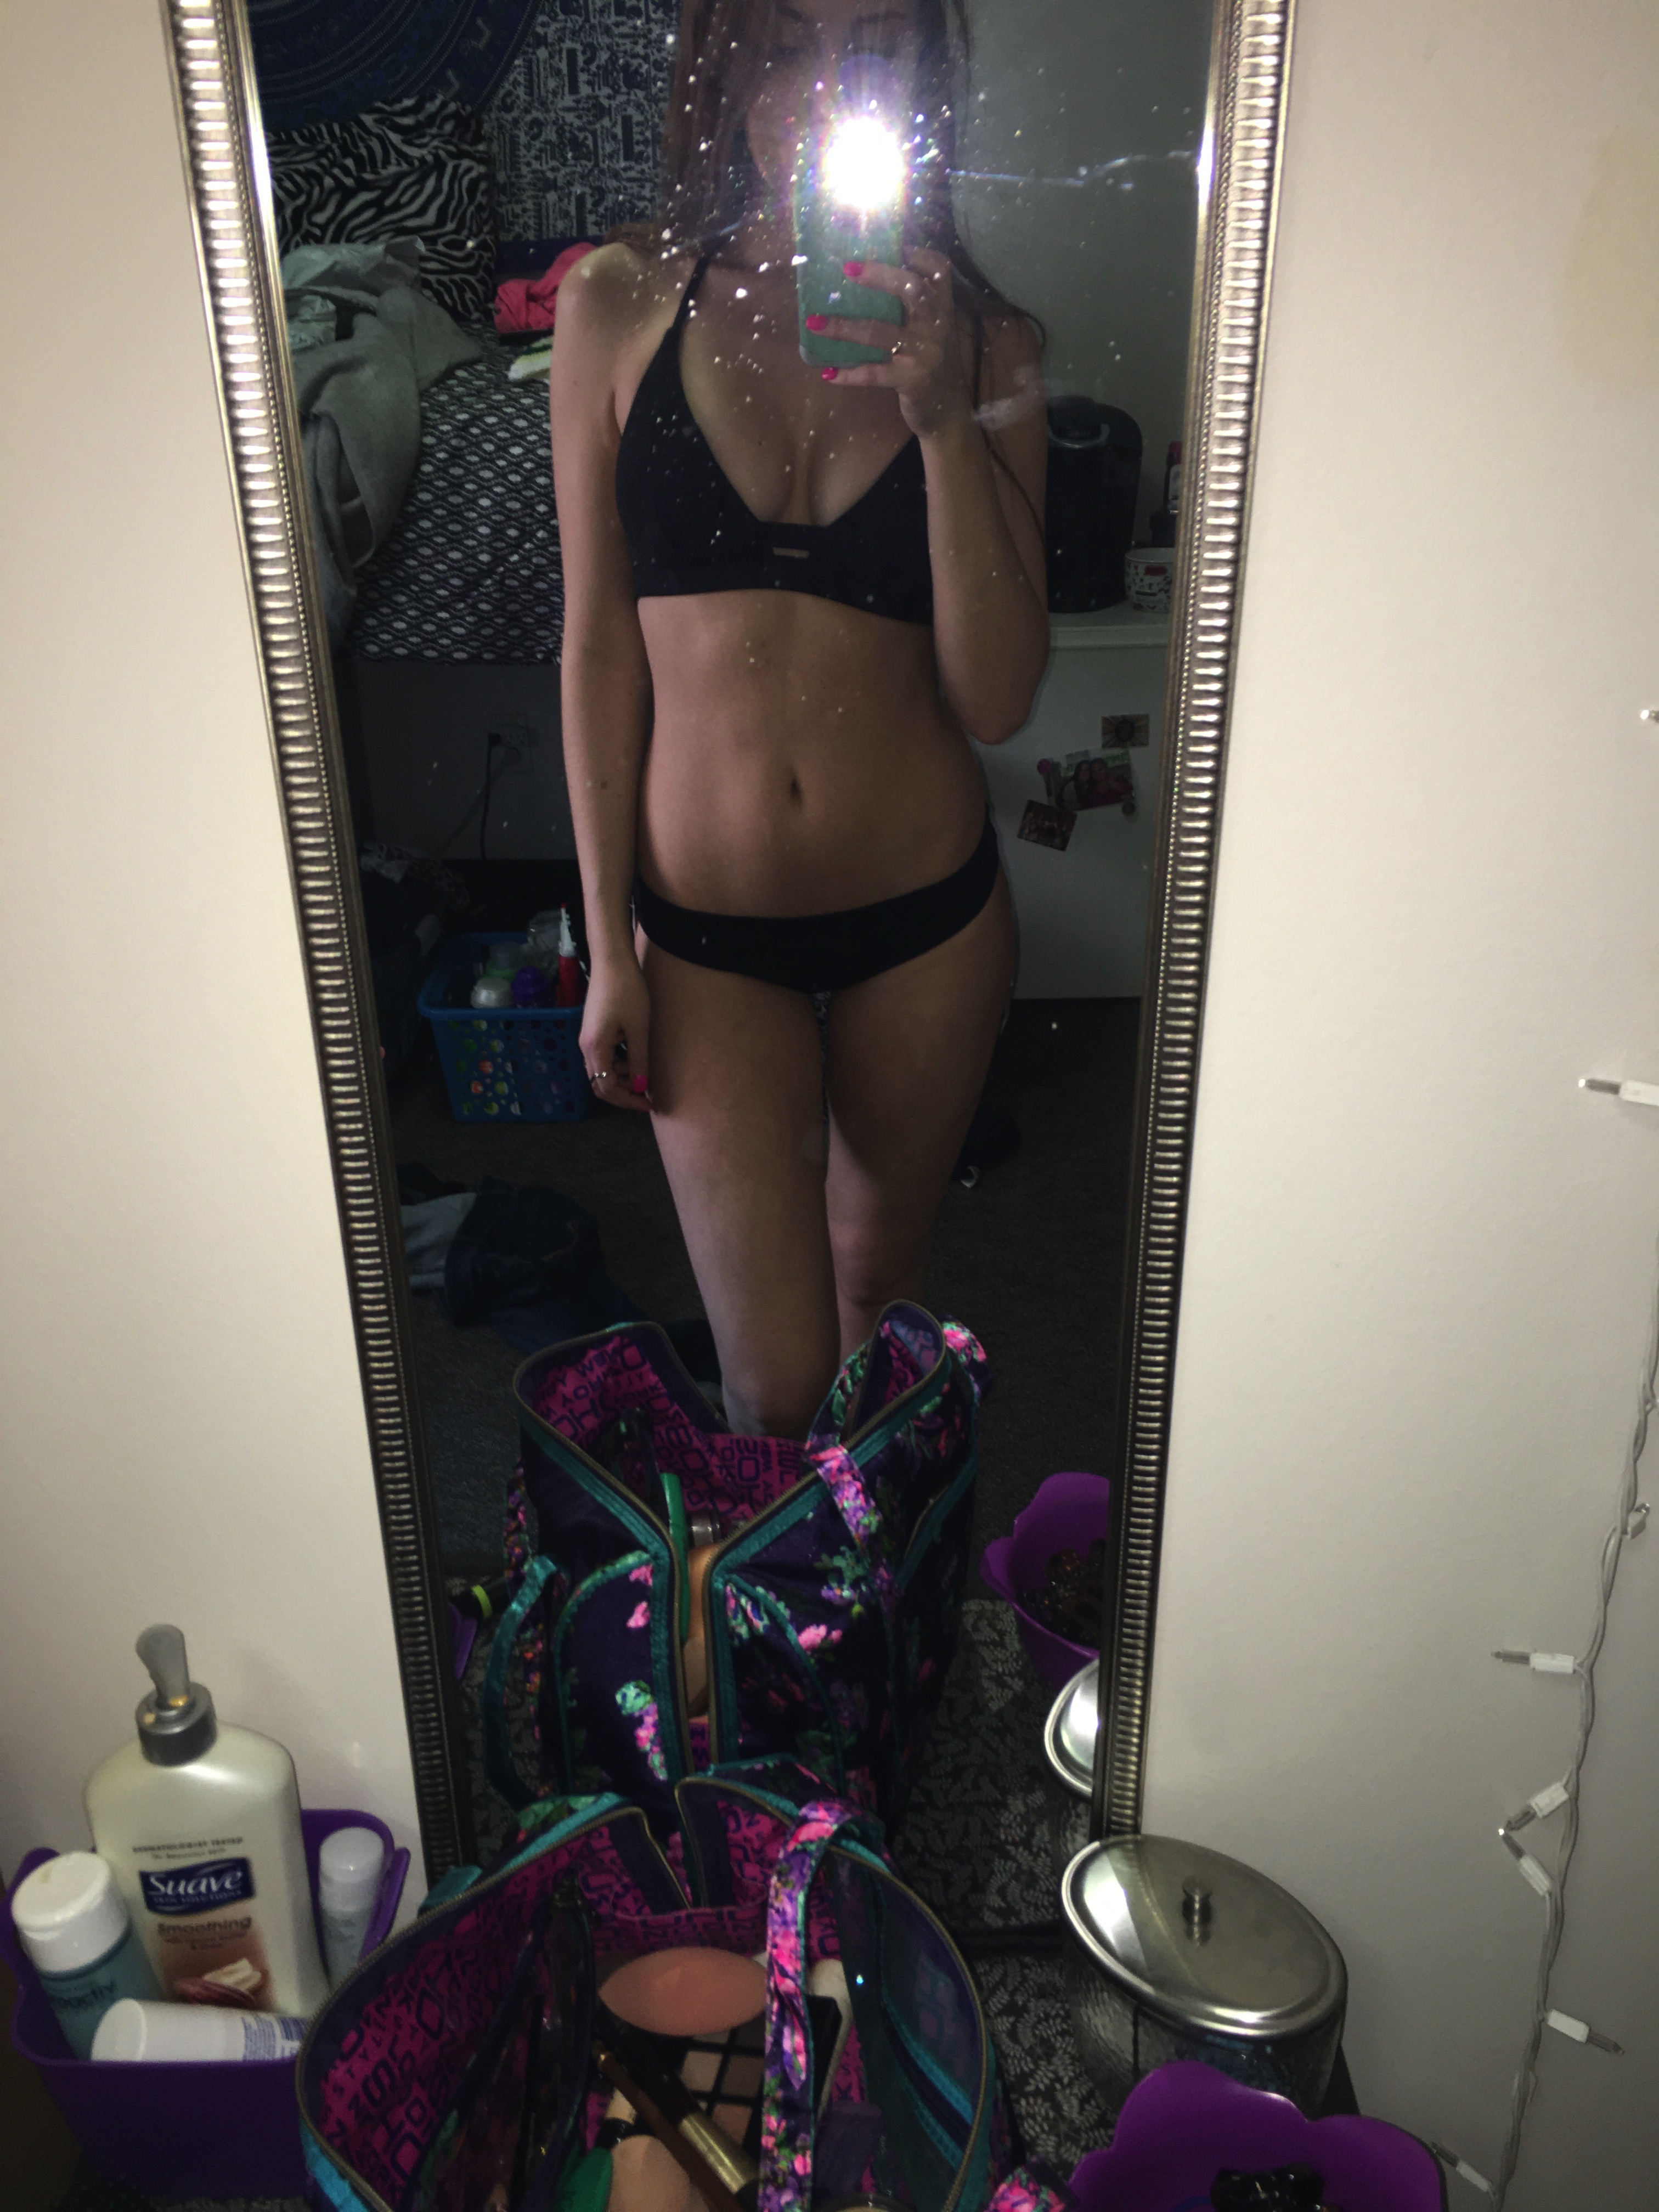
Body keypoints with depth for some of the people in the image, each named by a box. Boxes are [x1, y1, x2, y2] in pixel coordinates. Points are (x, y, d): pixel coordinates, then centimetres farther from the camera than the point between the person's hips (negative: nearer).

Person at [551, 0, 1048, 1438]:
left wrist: (943, 422, -22)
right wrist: (608, 941, -2)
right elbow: (600, 639, -2)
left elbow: (996, 701, -10)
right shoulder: (624, 305, -5)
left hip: (927, 909, 2)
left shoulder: (987, 345, -3)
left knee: (882, 1271, 23)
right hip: (705, 919, -1)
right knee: (774, 1385, 2)